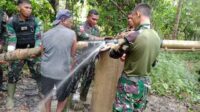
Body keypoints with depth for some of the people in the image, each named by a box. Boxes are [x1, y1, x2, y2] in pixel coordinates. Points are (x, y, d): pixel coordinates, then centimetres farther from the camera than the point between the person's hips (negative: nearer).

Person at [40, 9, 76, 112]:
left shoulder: (46, 34, 1)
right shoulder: (72, 34, -10)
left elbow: (43, 53, 10)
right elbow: (72, 55, -5)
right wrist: (70, 71, 9)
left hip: (46, 71, 4)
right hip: (63, 72, -3)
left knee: (47, 94, 26)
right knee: (63, 96, 21)